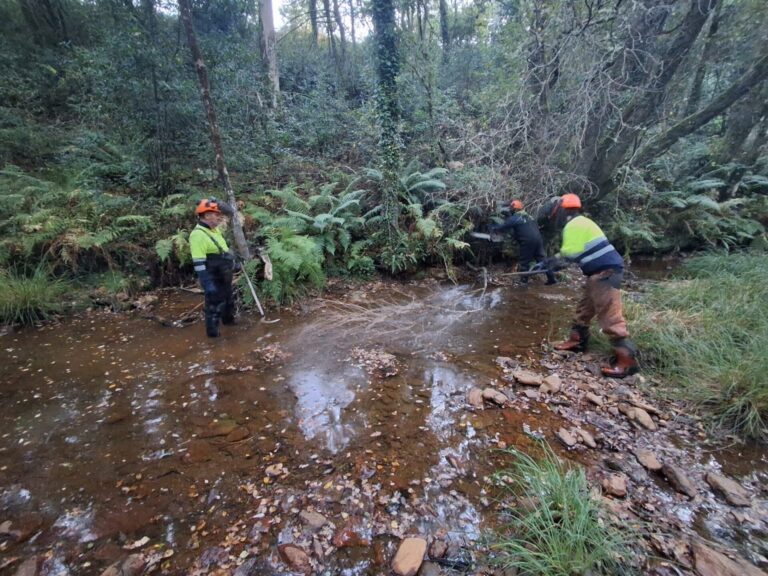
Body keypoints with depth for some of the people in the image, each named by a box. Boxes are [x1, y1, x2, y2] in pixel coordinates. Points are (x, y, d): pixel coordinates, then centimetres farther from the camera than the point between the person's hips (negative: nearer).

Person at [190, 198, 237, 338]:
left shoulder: (215, 229, 5)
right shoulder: (198, 234, -23)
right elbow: (199, 264, -26)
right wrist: (208, 284, -26)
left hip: (224, 276, 9)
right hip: (214, 280, -9)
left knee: (229, 300, 27)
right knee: (215, 306, 3)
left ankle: (228, 319, 49)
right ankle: (213, 333, 18)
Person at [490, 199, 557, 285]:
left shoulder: (514, 218, -5)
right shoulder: (528, 216, 21)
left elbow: (503, 226, -2)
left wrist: (493, 229, 16)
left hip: (528, 241, -7)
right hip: (538, 239, 7)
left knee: (525, 261, 5)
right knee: (542, 258, 12)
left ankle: (524, 280, 11)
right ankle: (551, 277, 11)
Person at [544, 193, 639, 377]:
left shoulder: (574, 225, -12)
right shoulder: (579, 224, 20)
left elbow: (570, 254, -18)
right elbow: (573, 253, 25)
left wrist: (552, 261, 0)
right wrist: (553, 262, 20)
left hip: (605, 272, -11)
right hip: (600, 272, 11)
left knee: (609, 316, -12)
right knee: (584, 308, 19)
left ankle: (627, 359, -10)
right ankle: (577, 340, 30)